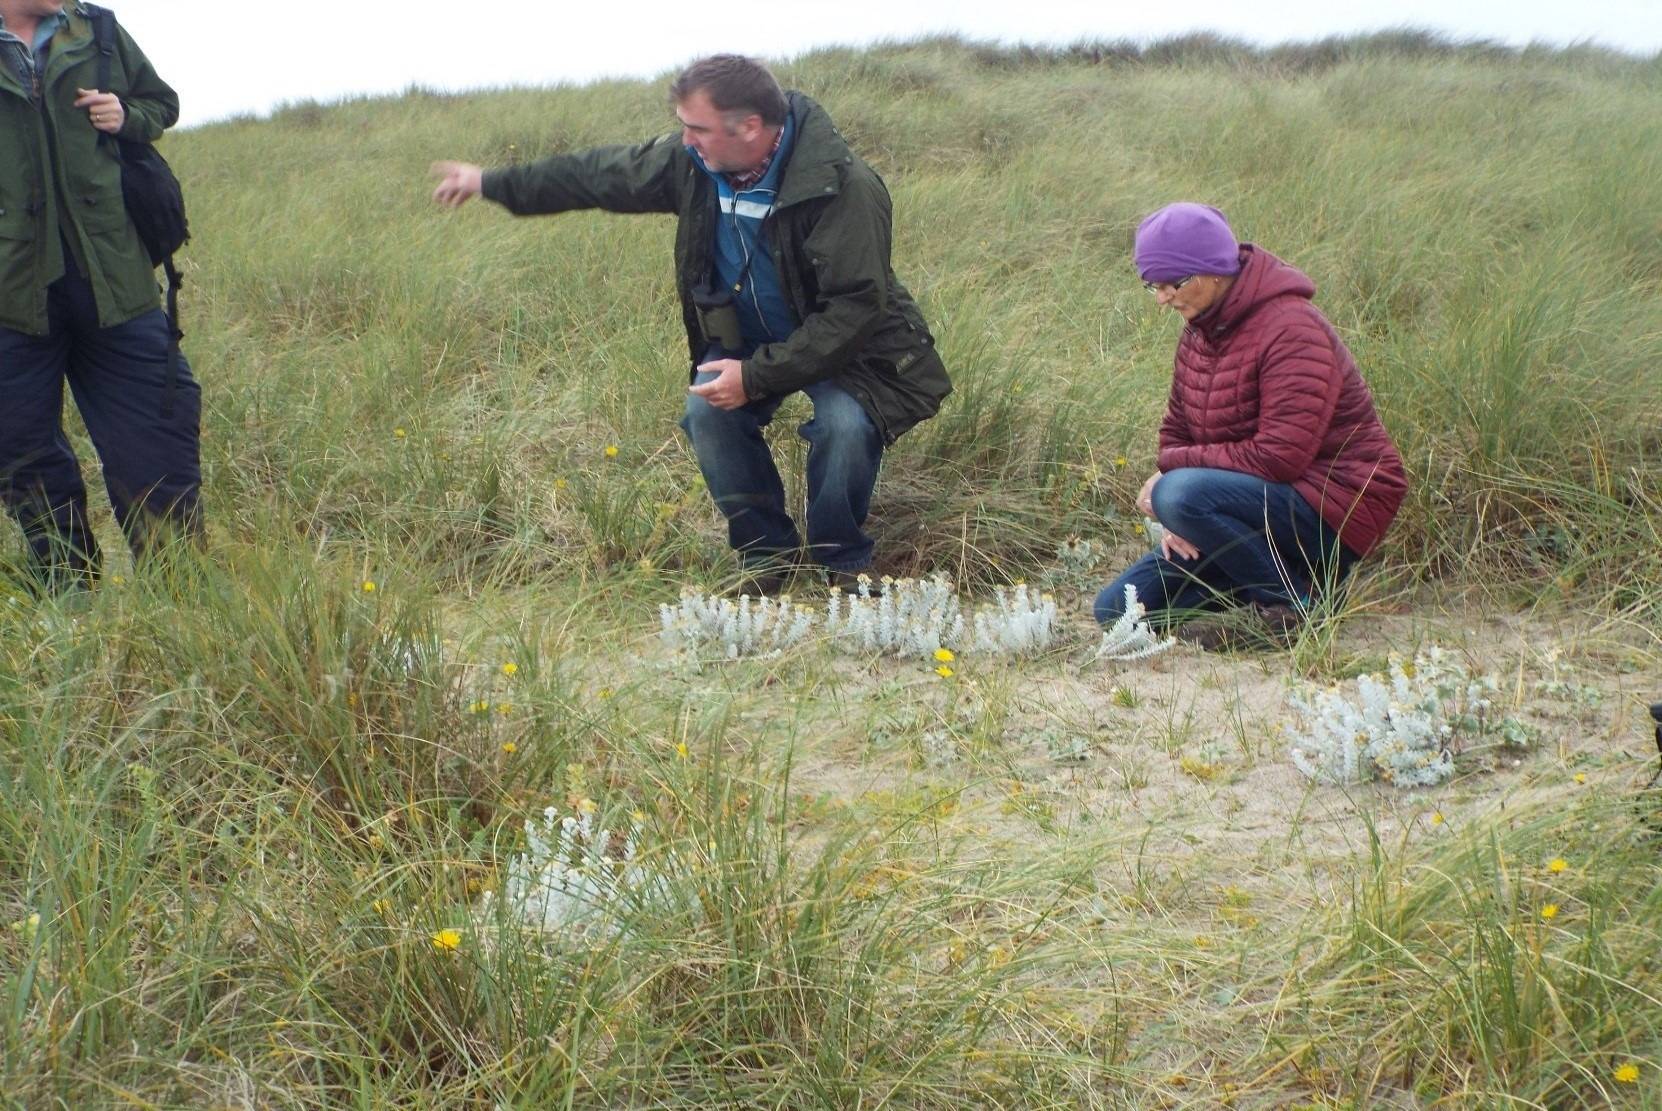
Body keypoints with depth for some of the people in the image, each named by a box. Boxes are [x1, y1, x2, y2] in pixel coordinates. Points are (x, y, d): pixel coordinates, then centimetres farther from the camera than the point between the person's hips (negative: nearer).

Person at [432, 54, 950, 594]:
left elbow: (854, 308, -30)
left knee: (845, 423, -32)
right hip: (743, 338, 5)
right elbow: (599, 174, 3)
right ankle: (766, 556, -1)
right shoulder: (691, 163, -13)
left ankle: (844, 565, -4)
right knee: (708, 411, -22)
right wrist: (490, 182, 10)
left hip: (845, 342, -5)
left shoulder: (844, 187, -31)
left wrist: (757, 375, -32)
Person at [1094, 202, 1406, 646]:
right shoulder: (1200, 330, 7)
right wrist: (1175, 519, -10)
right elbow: (1176, 430, 10)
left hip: (1333, 510, -9)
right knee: (1116, 609, 1)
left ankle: (1290, 605, -16)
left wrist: (1174, 465, -19)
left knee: (1181, 494, -34)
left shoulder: (1291, 330, -19)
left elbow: (1280, 456, -27)